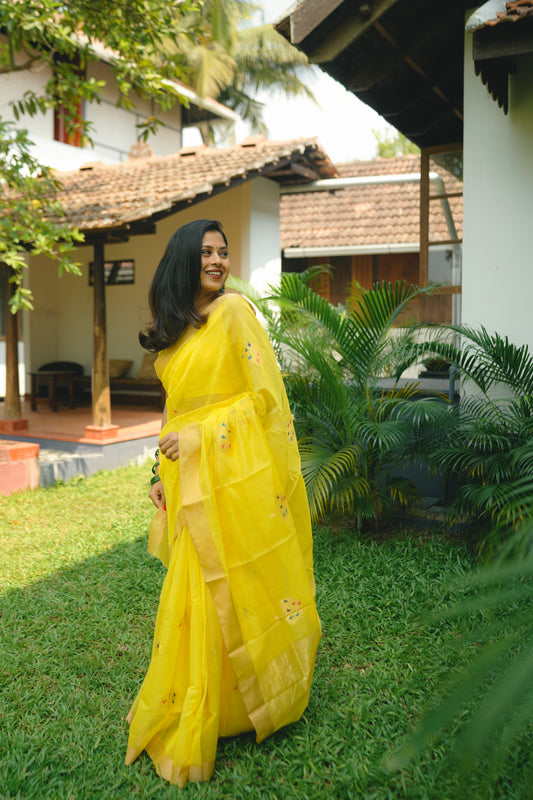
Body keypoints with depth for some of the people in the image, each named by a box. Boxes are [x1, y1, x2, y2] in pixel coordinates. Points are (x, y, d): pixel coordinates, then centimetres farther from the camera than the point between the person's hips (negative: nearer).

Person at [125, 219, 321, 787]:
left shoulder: (234, 310, -4)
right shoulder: (173, 329, 15)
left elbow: (264, 394, -10)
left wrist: (199, 436, -11)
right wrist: (161, 472, 12)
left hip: (234, 472, -6)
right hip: (186, 476, 6)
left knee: (230, 586, 1)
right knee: (194, 590, 10)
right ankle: (189, 721, 25)